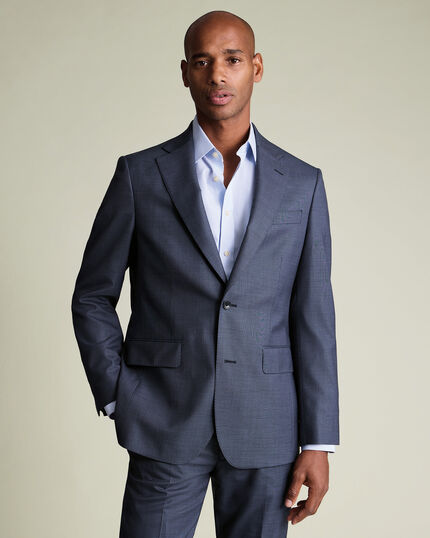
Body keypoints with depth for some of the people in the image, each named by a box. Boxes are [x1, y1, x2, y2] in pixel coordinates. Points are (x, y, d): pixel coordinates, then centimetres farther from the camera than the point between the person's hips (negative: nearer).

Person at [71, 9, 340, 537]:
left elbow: (313, 317, 2)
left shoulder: (301, 184, 3)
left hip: (265, 431, 1)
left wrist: (318, 442, -2)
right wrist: (117, 400, -4)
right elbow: (92, 297, 6)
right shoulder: (140, 175, 0)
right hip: (166, 430, -1)